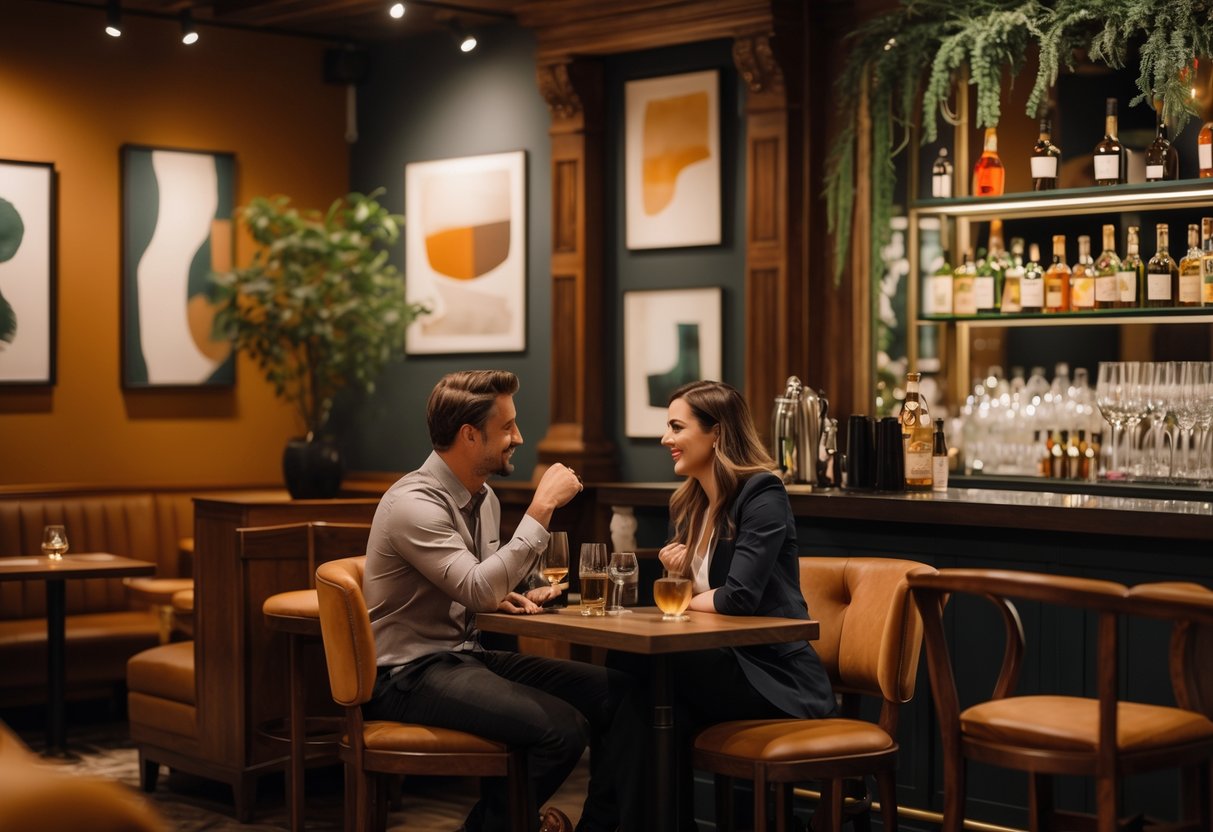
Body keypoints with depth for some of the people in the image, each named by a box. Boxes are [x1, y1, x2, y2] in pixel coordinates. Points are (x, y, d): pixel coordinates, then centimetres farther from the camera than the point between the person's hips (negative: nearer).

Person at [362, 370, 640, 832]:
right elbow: (479, 589, -28)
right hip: (411, 673, -9)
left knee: (616, 691, -7)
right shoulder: (414, 503, -18)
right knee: (562, 727, -26)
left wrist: (508, 598, -2)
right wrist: (543, 506, -24)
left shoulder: (484, 498, 9)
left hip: (468, 656, 9)